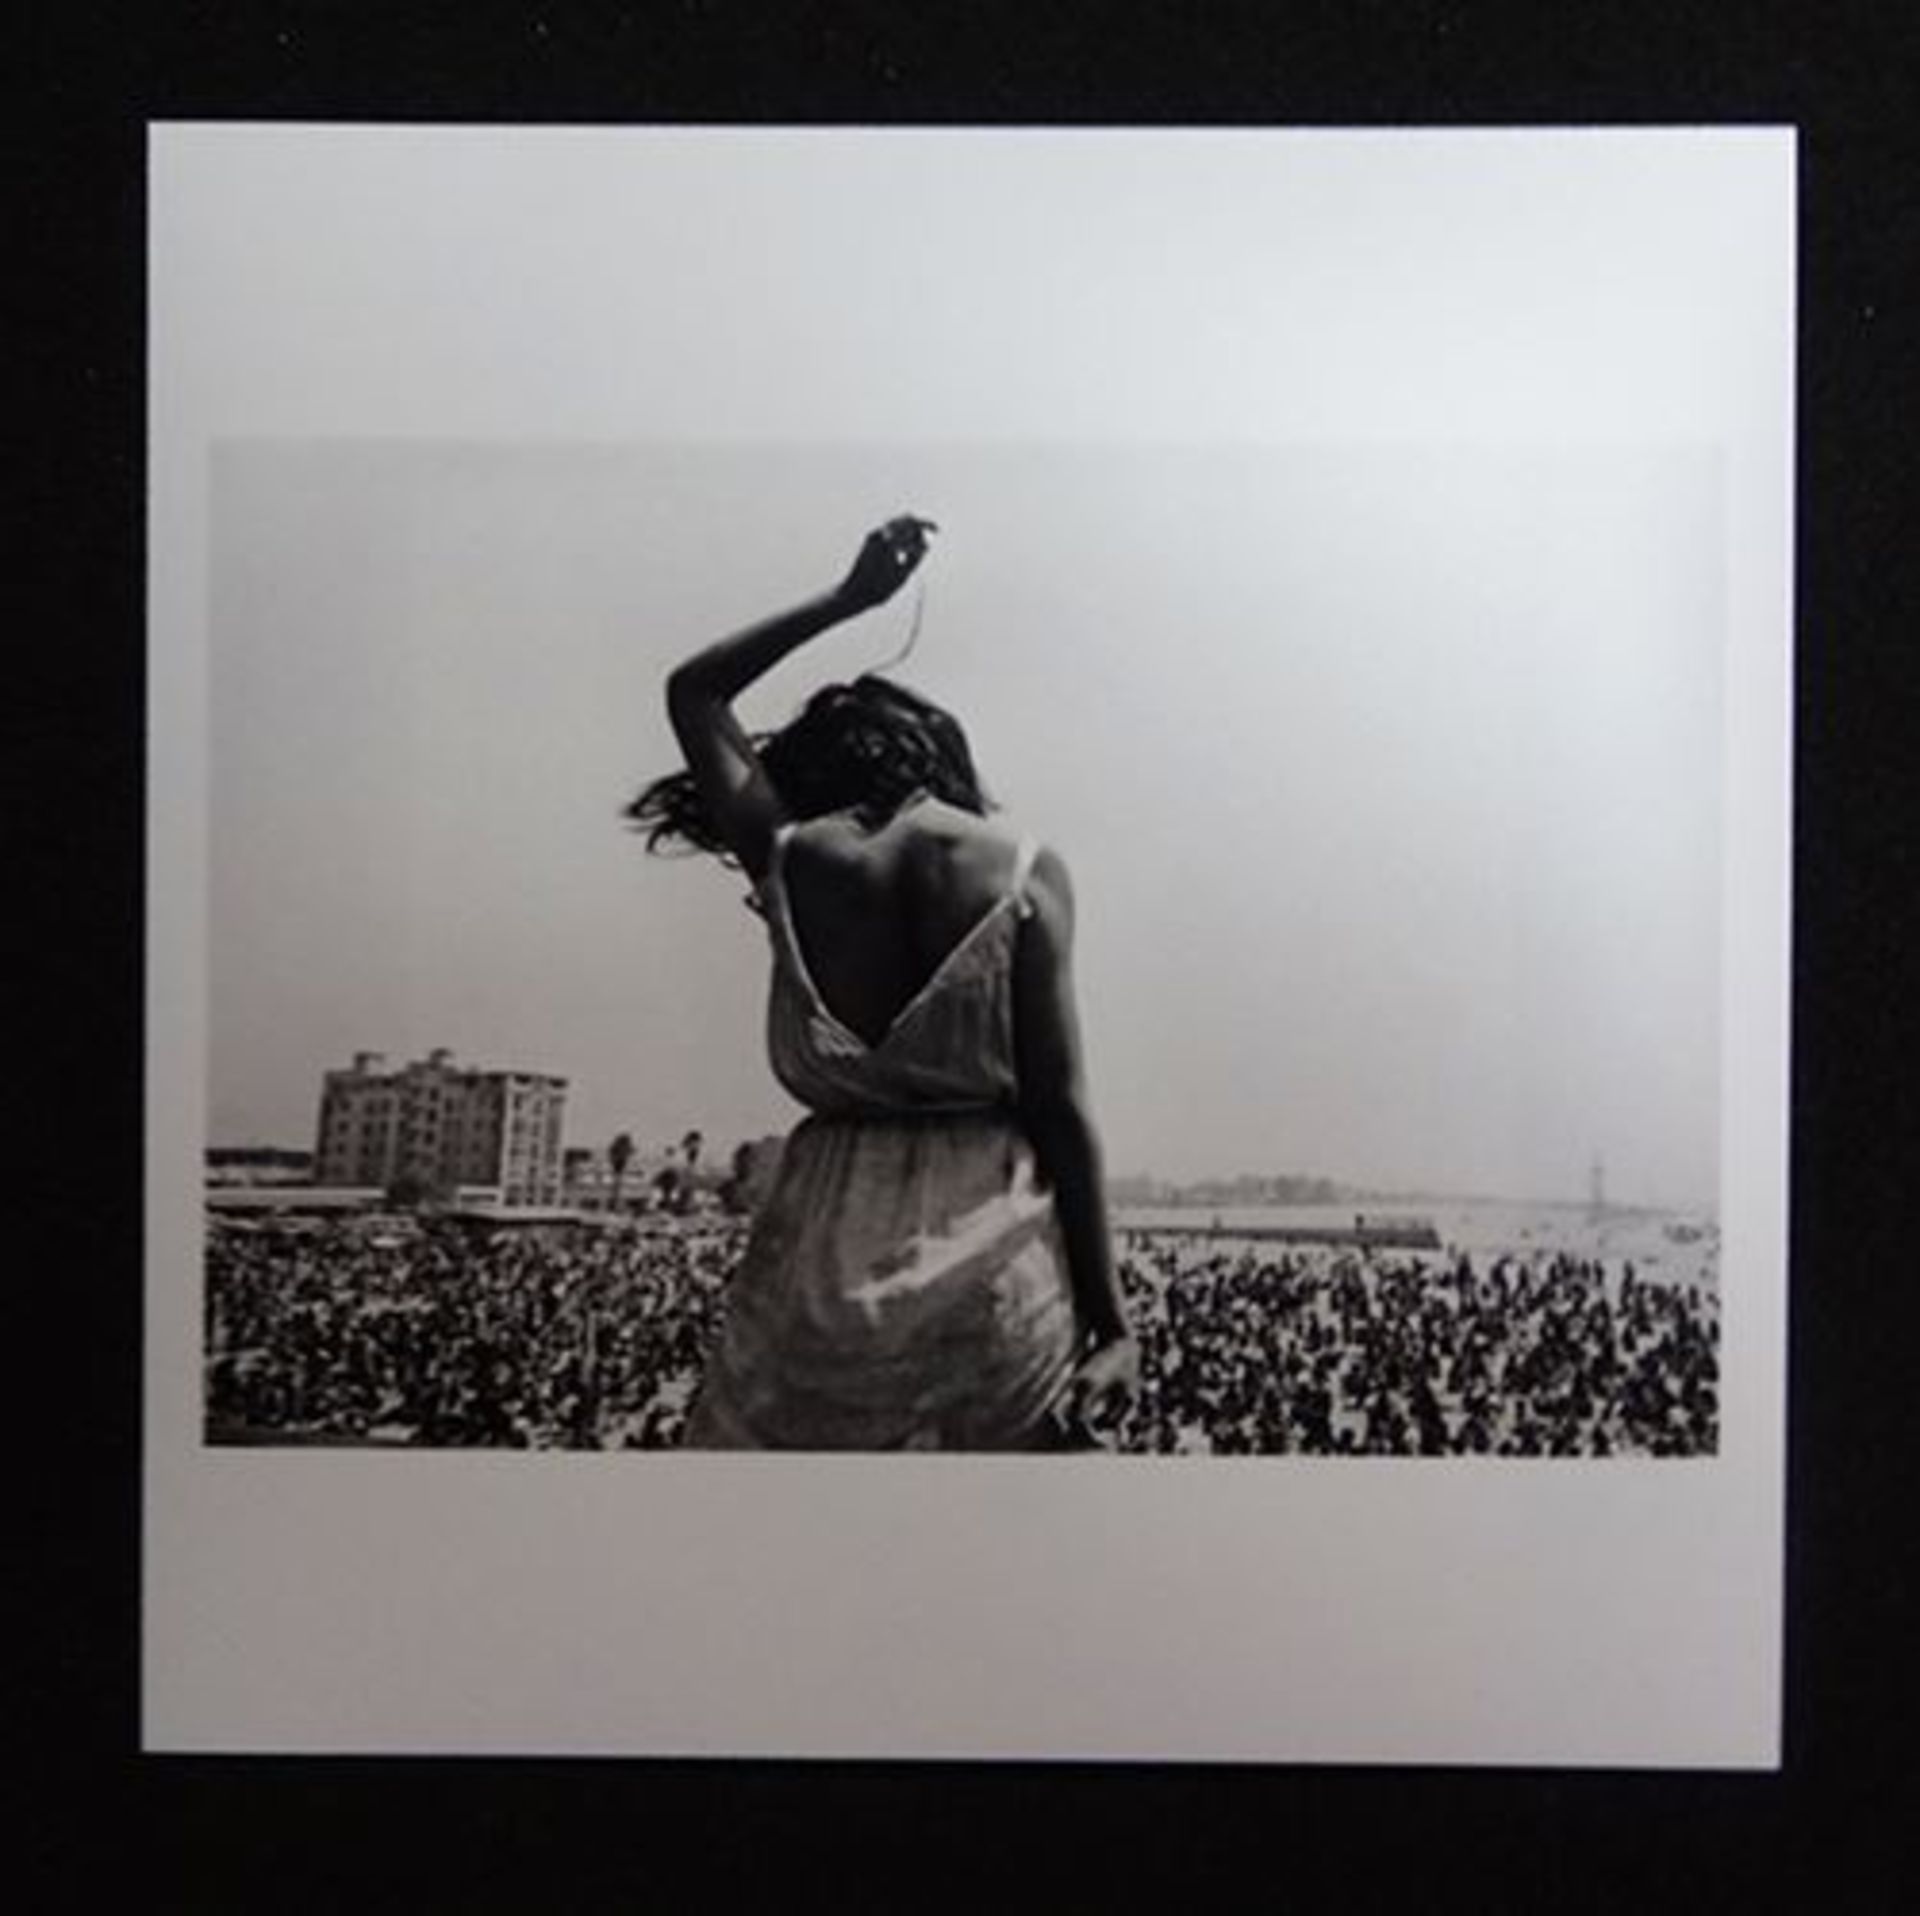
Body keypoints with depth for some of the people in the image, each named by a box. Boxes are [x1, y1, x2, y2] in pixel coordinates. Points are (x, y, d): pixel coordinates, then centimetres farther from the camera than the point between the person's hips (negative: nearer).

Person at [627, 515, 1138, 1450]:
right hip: (997, 1258, -1)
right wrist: (1106, 1316, -1)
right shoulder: (1024, 871, 1)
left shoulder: (787, 859, 6)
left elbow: (694, 692, 25)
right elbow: (1059, 1106, -4)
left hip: (825, 1249, 1)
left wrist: (847, 598, 29)